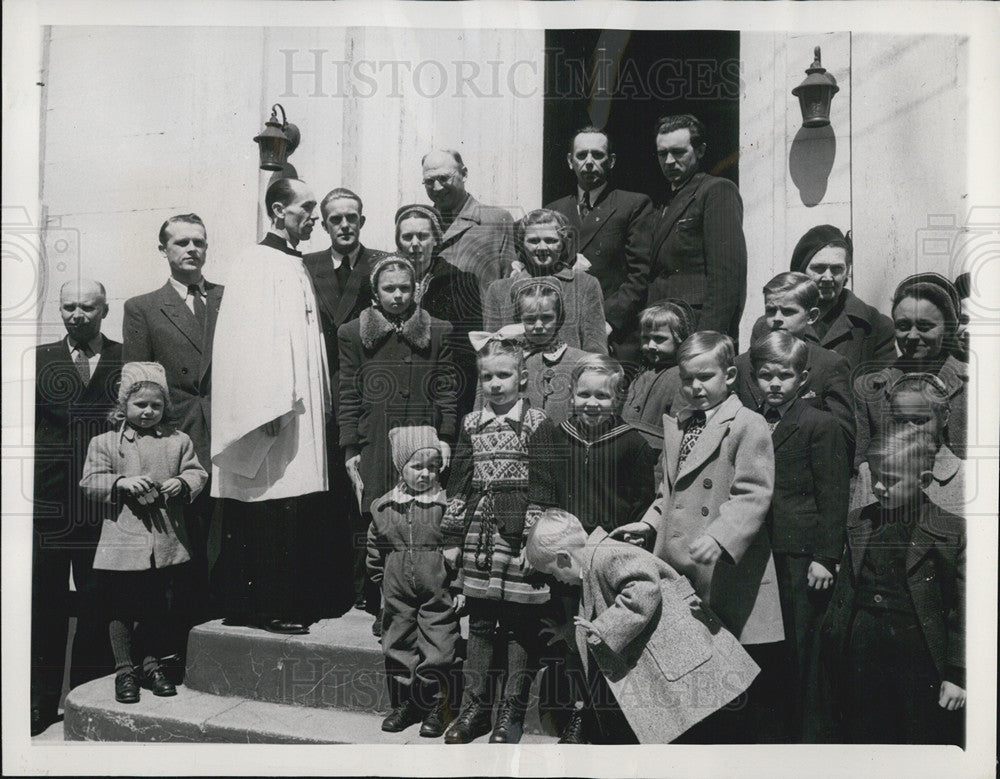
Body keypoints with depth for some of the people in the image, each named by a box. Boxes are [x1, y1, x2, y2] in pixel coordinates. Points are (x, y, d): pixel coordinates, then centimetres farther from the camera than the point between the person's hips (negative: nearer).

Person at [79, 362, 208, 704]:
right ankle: (124, 670, 20)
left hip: (166, 544, 2)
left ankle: (151, 664, 28)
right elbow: (91, 481, -1)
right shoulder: (104, 442, 3)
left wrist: (182, 483, -15)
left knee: (156, 607, 14)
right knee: (121, 609, 5)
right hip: (122, 544, -2)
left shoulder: (178, 441, 6)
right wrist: (121, 482, -18)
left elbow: (197, 473, 6)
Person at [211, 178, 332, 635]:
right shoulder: (258, 264, -8)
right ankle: (267, 608, 2)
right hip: (272, 414, -9)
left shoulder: (296, 267, 18)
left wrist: (320, 404, 18)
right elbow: (252, 338, -15)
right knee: (273, 514, -7)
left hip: (301, 414, 9)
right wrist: (274, 408, -21)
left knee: (301, 513, 9)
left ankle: (296, 603, 17)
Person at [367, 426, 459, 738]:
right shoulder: (383, 507, 1)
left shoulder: (446, 505, -8)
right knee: (398, 647, 12)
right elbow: (375, 549, 13)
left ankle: (435, 707, 18)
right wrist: (382, 581, 13)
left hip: (437, 596, -3)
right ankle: (403, 704, 28)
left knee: (435, 650, 3)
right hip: (398, 595, 3)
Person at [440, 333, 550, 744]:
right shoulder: (471, 425, 10)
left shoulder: (538, 424, -2)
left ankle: (512, 713, 16)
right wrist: (452, 538, 9)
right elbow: (458, 483, 11)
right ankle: (475, 707, 22)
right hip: (479, 537, 4)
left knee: (521, 626, 4)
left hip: (520, 536, -3)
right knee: (480, 624, 11)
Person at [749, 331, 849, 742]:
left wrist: (825, 557, -10)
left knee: (802, 652, 3)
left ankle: (810, 735, 16)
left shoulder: (821, 424, -3)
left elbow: (833, 496, -6)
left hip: (799, 555, -5)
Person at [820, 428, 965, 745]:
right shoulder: (858, 523, 7)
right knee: (863, 737, 12)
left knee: (924, 739, 6)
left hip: (918, 653, -3)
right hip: (862, 645, 3)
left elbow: (963, 609, -4)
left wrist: (957, 674, -6)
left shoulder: (953, 531, -4)